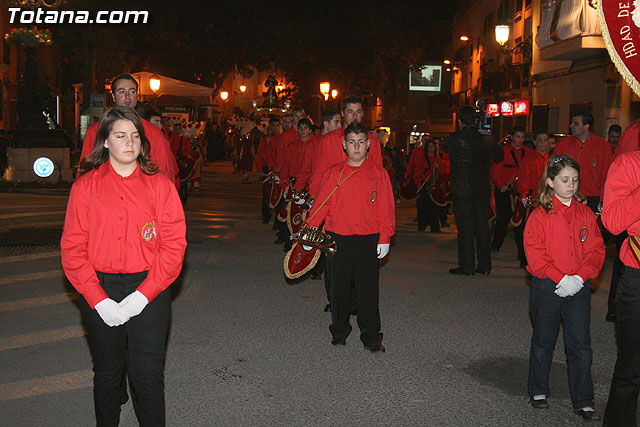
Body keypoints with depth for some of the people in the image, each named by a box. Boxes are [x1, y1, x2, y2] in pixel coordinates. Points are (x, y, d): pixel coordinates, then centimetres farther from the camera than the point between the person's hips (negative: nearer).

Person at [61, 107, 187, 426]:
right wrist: (99, 301, -11)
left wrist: (141, 297, -13)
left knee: (148, 375, -1)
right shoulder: (86, 186, 2)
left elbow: (174, 245, -4)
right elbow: (72, 249, -1)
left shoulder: (160, 185, 0)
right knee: (106, 373, 14)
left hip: (148, 289, -1)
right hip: (99, 290, 1)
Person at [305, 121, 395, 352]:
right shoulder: (334, 173, 4)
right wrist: (310, 230, -5)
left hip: (368, 240, -1)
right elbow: (321, 203, 4)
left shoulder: (378, 173, 2)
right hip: (338, 239, 1)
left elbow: (386, 208, 2)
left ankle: (371, 337, 14)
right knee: (339, 287, 10)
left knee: (368, 288, 3)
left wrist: (385, 238, -3)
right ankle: (339, 331, 25)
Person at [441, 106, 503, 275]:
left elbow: (443, 151, 6)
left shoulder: (455, 139, -10)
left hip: (462, 190, -4)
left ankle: (467, 266, 2)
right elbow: (500, 155, 21)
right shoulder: (485, 140, 4)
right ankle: (485, 265, 15)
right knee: (482, 226, 10)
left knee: (465, 228, 0)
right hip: (483, 190, 4)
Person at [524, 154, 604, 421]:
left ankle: (583, 402, 15)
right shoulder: (540, 216, -7)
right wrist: (560, 279, -18)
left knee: (580, 344, 4)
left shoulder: (585, 214, 3)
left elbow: (596, 251, 1)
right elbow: (535, 255, -11)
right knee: (543, 341, 13)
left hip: (578, 289, 2)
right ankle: (538, 392, 29)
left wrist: (579, 277, -13)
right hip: (547, 288, -2)